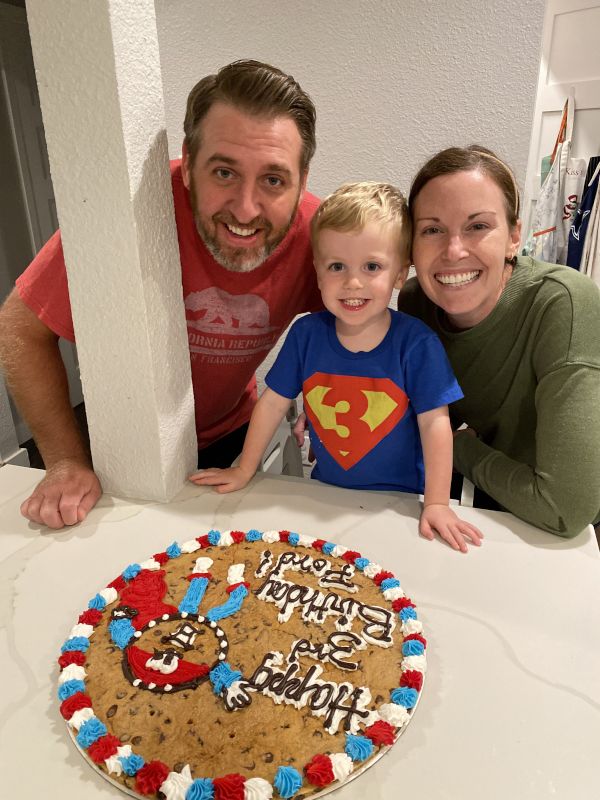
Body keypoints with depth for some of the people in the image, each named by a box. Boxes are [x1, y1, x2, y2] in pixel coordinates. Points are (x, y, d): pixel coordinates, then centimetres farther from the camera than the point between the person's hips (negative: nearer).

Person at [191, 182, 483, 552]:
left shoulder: (416, 342, -16)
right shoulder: (306, 333, -8)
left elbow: (434, 423, -12)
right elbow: (273, 403, 0)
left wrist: (437, 503, -13)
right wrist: (244, 470, 6)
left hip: (398, 499, -1)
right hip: (325, 490, 2)